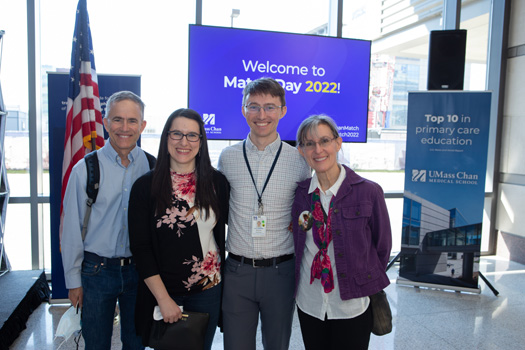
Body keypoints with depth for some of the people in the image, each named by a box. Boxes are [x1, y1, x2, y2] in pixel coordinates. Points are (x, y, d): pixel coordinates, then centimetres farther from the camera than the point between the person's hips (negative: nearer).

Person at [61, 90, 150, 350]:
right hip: (97, 270, -1)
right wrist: (73, 280, 0)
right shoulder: (85, 169, -7)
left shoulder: (151, 166, -3)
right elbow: (72, 228, -2)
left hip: (139, 270, 1)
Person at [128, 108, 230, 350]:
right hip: (161, 291, -1)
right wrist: (163, 298, -12)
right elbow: (140, 247, -9)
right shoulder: (146, 186, -8)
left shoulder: (217, 182, -3)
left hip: (208, 290, 2)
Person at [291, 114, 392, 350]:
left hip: (352, 306, -2)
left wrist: (366, 283, 4)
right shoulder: (300, 193, -2)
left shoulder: (369, 191, -11)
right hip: (308, 304, 3)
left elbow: (382, 246, -1)